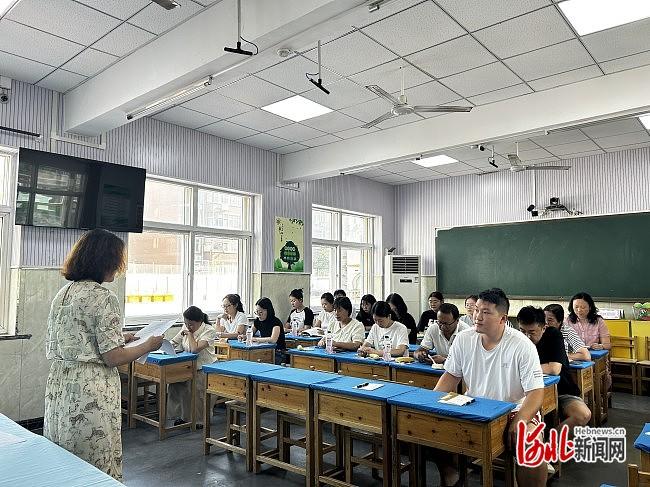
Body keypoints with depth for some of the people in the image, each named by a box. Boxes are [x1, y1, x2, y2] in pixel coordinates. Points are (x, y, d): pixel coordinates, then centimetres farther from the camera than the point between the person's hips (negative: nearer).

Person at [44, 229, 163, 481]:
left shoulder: (62, 293, 9)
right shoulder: (104, 298, -16)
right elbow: (113, 357, -17)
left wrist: (116, 337, 18)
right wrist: (148, 345, -2)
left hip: (57, 386, 8)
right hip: (91, 390, -8)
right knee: (98, 468, 6)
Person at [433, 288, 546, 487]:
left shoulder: (522, 346, -16)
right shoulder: (463, 339, -4)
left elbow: (535, 393, -15)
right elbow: (451, 376, 5)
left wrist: (516, 426, -30)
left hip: (515, 409, -4)